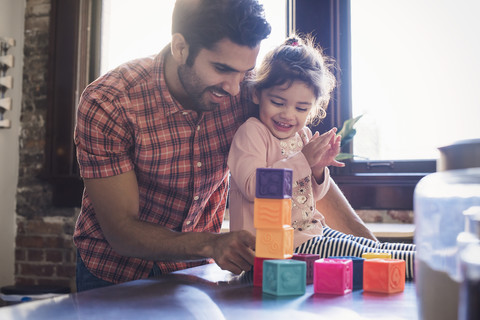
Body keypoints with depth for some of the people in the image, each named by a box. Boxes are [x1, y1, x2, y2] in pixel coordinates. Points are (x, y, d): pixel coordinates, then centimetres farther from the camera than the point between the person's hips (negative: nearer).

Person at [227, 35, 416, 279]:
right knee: (347, 251, -18)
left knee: (375, 247, 0)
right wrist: (302, 160, -26)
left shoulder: (303, 135, 11)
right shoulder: (251, 132, -12)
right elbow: (252, 187, -26)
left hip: (312, 231, 9)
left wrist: (318, 170, -7)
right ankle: (418, 263, -11)